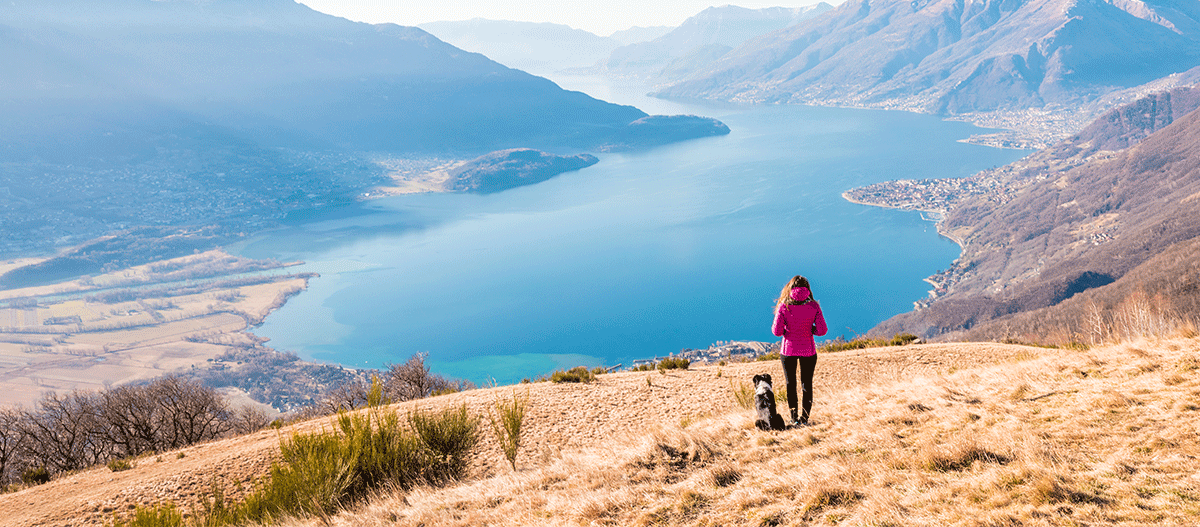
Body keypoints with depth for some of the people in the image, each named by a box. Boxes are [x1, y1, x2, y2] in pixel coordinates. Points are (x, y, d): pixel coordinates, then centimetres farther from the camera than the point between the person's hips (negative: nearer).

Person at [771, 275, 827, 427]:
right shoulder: (813, 306, -8)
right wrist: (810, 330, 9)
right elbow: (822, 330, -9)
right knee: (807, 384, 13)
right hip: (808, 350, 1)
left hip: (788, 350, -1)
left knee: (791, 384, 12)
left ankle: (794, 419, 14)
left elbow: (776, 331, -12)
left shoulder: (784, 306, -11)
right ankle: (805, 418, 15)